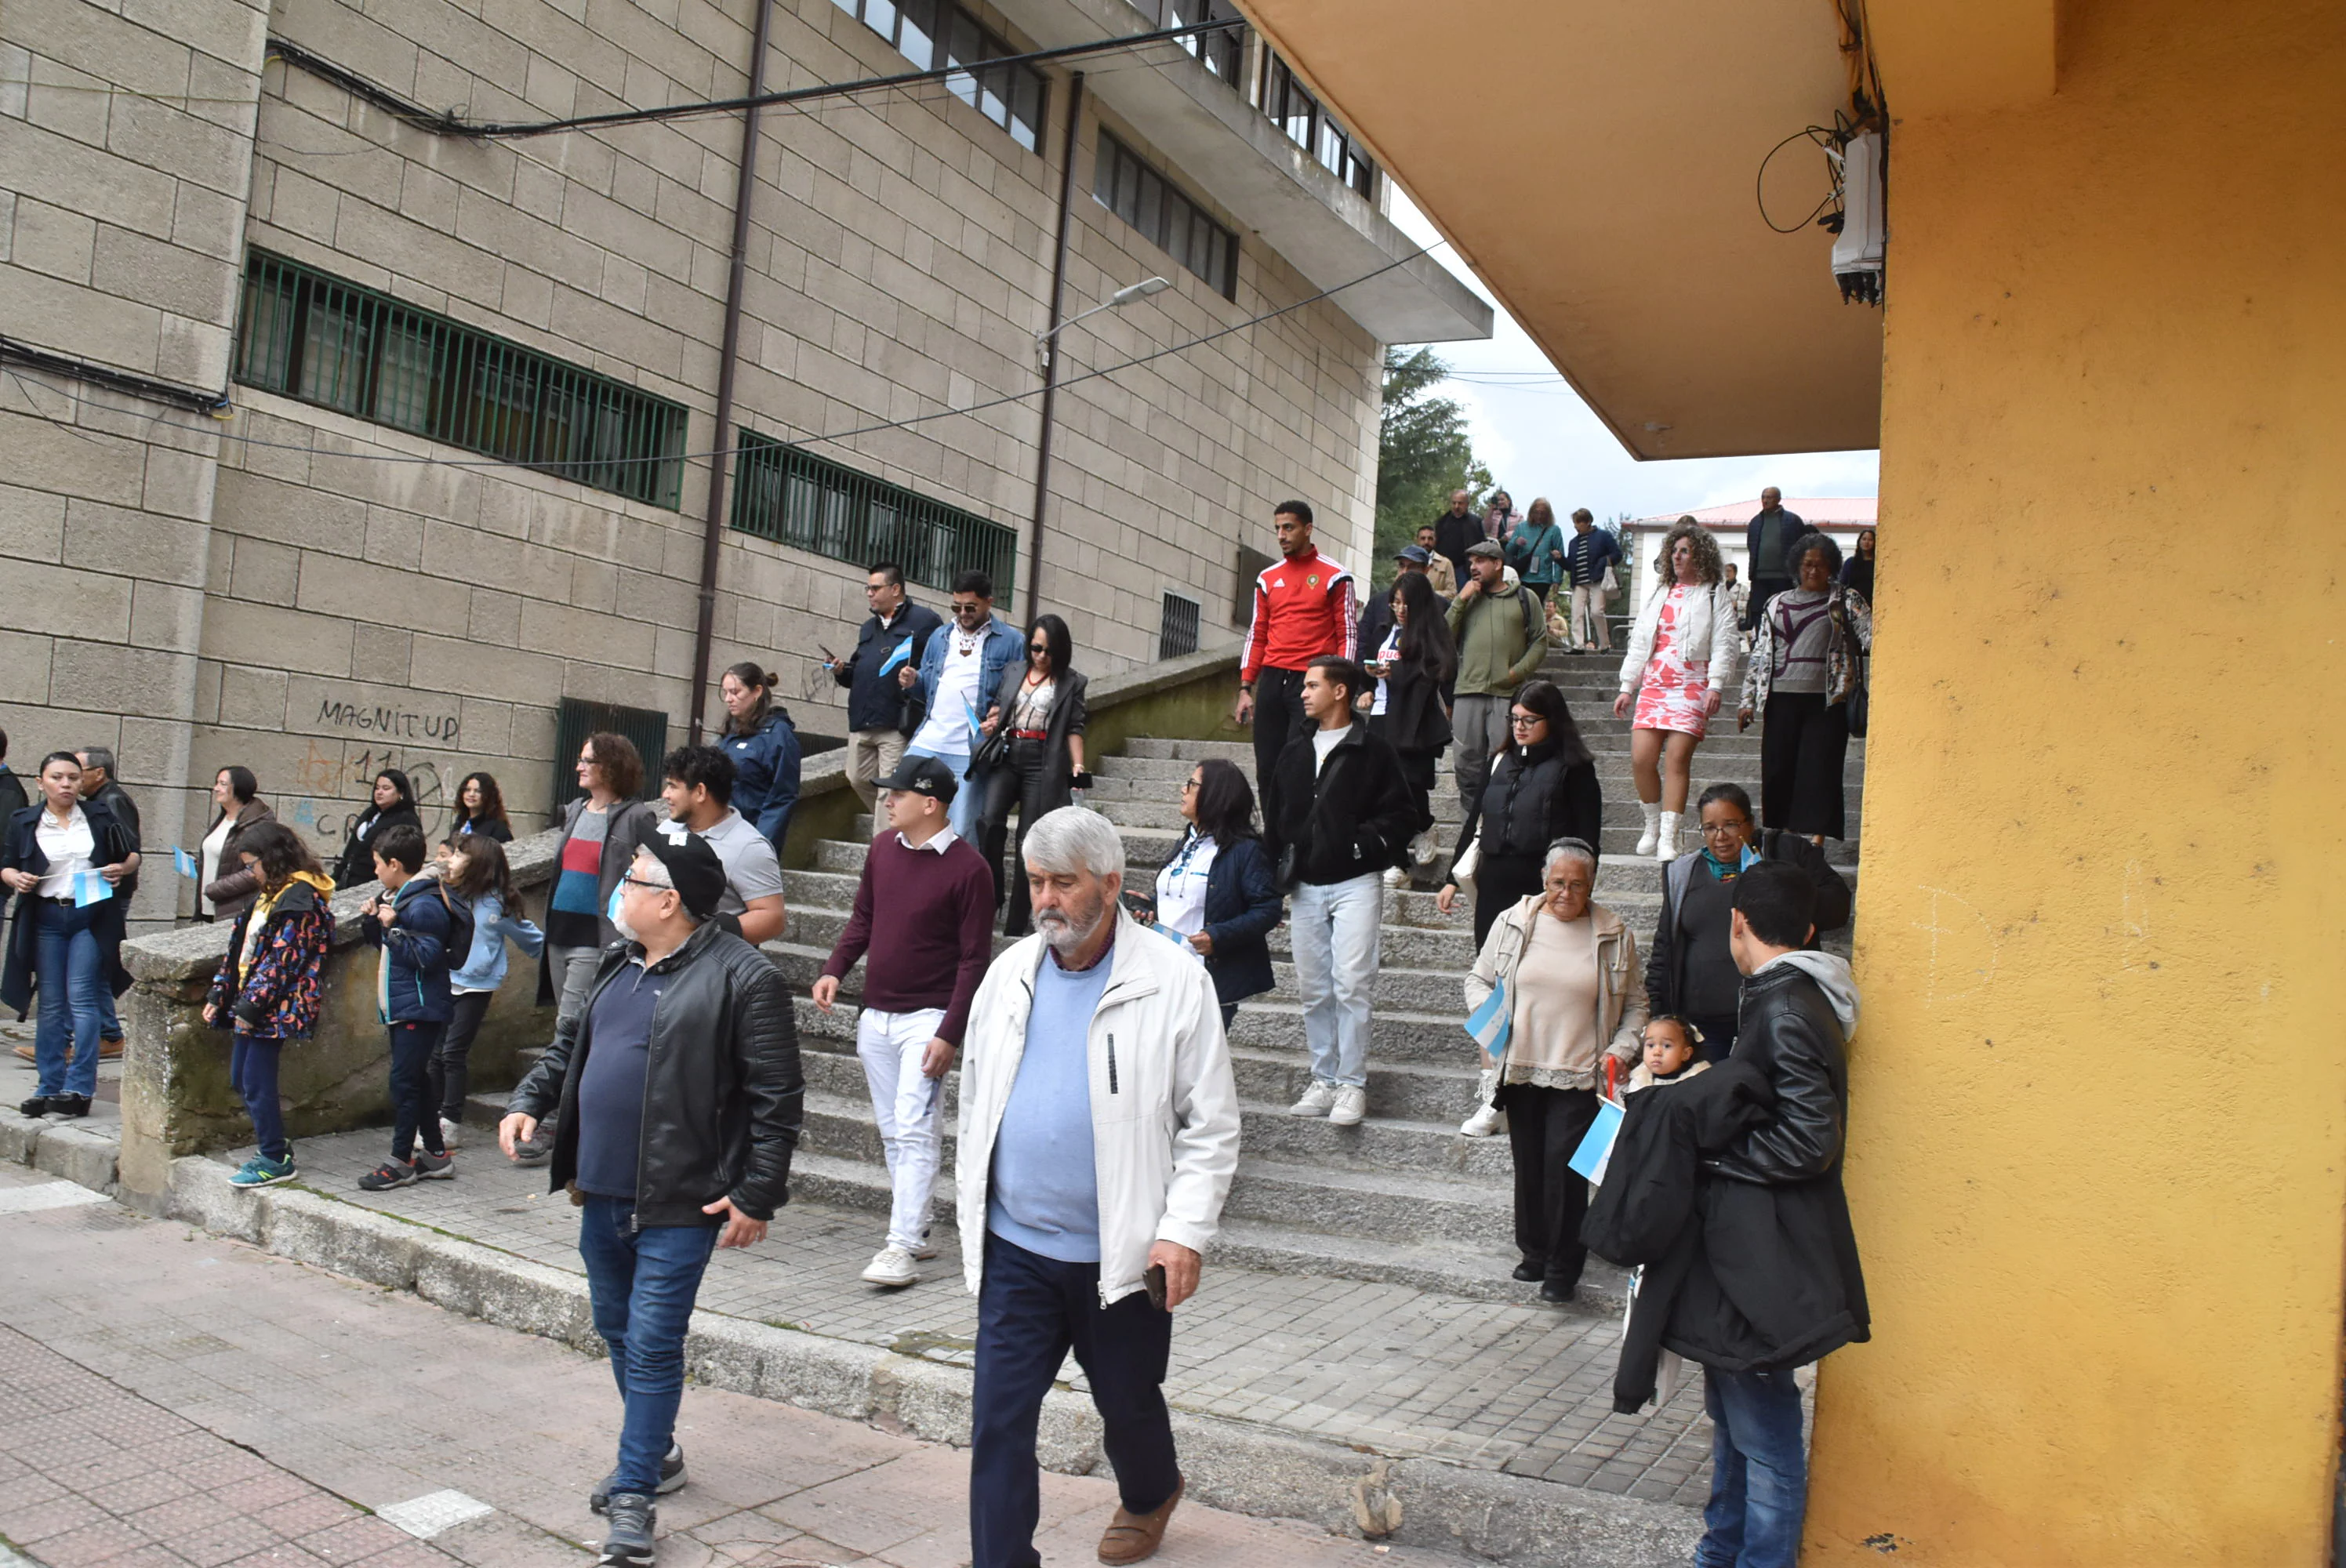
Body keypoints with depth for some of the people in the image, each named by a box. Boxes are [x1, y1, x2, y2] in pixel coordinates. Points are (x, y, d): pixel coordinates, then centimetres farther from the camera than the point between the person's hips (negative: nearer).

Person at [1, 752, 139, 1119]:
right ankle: (49, 1087, 13)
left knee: (82, 1000, -6)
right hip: (46, 919, 2)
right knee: (50, 1003, 5)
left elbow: (134, 854, 11)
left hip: (92, 916, -2)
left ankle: (79, 1089, -4)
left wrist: (123, 868, -10)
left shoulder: (100, 815, 5)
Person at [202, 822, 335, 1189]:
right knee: (240, 1080, 13)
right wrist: (218, 994, 14)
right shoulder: (267, 894, 16)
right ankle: (272, 1148, 24)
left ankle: (276, 1160, 6)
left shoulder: (298, 899, -16)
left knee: (257, 1084, -5)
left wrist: (251, 1006, -20)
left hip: (272, 1008, -10)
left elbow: (281, 959, -20)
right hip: (248, 1003, 10)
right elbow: (240, 947, 19)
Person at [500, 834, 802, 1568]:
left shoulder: (743, 979, -16)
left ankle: (635, 1494, 10)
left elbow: (777, 1098, -16)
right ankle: (655, 1454, 39)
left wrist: (757, 1195, -17)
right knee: (618, 1330, 20)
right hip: (603, 1195, 9)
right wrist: (528, 1100, 7)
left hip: (679, 1206, -8)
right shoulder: (618, 966, 10)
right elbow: (571, 1047, 23)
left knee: (652, 1345, -3)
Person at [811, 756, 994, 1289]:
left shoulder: (967, 868, -13)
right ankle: (917, 1230, 23)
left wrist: (950, 1034, -17)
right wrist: (834, 970, 1)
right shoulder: (883, 846, 6)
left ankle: (901, 1246, -7)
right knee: (893, 1133, 12)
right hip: (875, 1016, 7)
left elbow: (974, 959, -12)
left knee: (914, 1130, -10)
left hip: (926, 1018, -7)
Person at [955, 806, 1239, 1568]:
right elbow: (976, 1099, 12)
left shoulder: (1174, 981, -11)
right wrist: (972, 1203, 11)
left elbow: (1212, 1124, -9)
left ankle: (1150, 1492, 49)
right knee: (999, 1417, 2)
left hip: (1119, 1250, -2)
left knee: (1128, 1402, 18)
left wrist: (1185, 1232, -15)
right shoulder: (1009, 973, 2)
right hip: (1014, 1247, 3)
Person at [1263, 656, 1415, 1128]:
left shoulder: (1373, 752, -2)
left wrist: (1366, 843, -17)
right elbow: (1275, 819, 17)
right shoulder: (1294, 753, 13)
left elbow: (1402, 815, -3)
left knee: (1351, 986, -8)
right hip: (1306, 888, 5)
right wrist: (1277, 875, 11)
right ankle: (1323, 1081, 17)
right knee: (1314, 990, 8)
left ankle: (1352, 1085, 0)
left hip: (1355, 885, -5)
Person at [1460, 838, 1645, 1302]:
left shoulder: (1613, 935, 1)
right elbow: (1478, 979, 12)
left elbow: (1634, 1003, 10)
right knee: (1529, 1166, 11)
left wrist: (1623, 1049, -4)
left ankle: (1563, 1267, 5)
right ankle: (1534, 1251, 28)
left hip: (1579, 1075, -2)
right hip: (1520, 1069, 2)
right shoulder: (1512, 922, 2)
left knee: (1565, 1165, -8)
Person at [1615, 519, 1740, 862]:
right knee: (1641, 758, -6)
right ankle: (1653, 824, 14)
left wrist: (1716, 686, -15)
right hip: (1653, 684, 5)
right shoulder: (1659, 594, 21)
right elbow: (1638, 643, 22)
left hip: (1692, 687, -4)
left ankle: (1668, 837, -10)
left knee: (1677, 758, -12)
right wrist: (1627, 688, 18)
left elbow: (1725, 644, -3)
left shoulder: (1715, 595, 6)